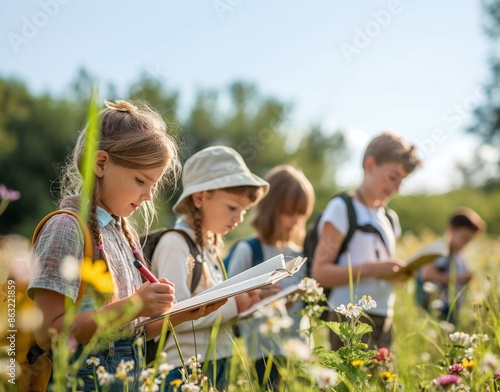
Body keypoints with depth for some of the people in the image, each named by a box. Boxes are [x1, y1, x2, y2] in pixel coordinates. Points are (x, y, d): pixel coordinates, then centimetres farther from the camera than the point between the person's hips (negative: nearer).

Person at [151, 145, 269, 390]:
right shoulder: (175, 245, -14)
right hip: (185, 372, -8)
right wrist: (233, 305, -17)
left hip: (216, 367, 8)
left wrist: (242, 301, -1)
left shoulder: (210, 247, 12)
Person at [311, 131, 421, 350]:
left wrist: (397, 272, 4)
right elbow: (320, 272, -13)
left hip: (384, 320, 7)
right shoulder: (341, 209, -5)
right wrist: (372, 268, -21)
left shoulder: (390, 218, 17)